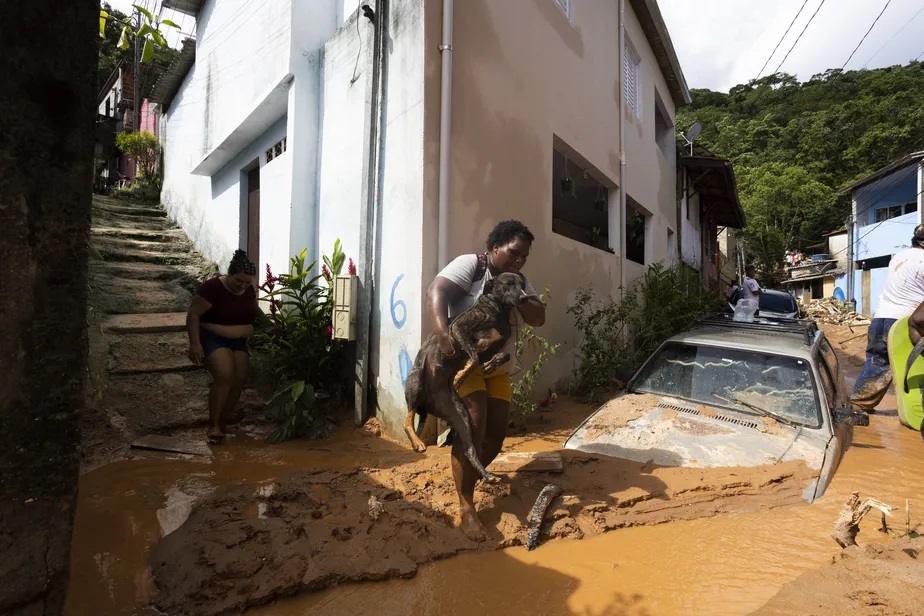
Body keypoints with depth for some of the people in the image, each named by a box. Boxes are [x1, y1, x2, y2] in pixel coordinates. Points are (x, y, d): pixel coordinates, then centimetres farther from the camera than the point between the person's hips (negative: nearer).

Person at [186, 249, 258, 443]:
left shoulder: (249, 290, 1)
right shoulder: (212, 287, -18)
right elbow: (193, 315, -17)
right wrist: (195, 343, -22)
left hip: (238, 341, 6)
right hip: (212, 338, -6)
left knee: (239, 379, -5)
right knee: (224, 376, -26)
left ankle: (223, 421, 13)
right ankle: (213, 424, -13)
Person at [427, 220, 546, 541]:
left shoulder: (520, 282, 10)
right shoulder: (470, 264, -10)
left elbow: (538, 318, 2)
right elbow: (436, 291, -25)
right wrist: (442, 332, -42)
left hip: (498, 368, 8)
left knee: (496, 434, 7)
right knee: (473, 428, -17)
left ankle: (464, 480, 31)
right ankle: (466, 508, -5)